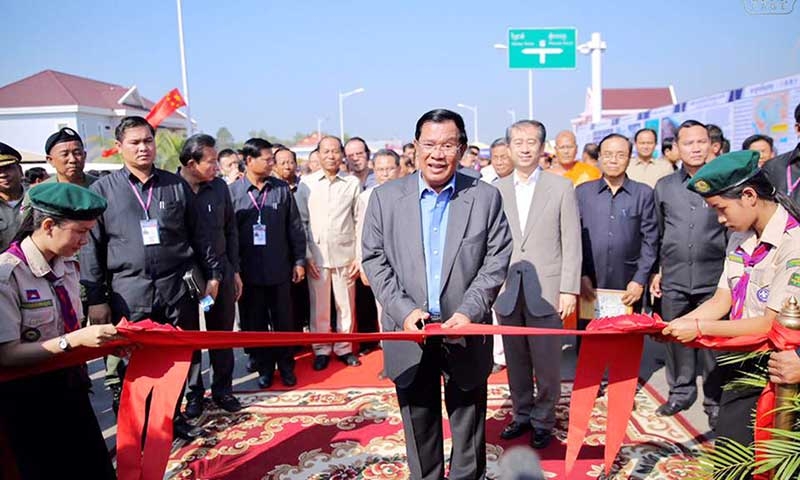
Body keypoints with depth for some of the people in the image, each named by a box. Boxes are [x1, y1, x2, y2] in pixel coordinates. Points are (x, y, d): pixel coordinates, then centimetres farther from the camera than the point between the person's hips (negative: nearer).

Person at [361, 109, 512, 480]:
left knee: (468, 419, 15)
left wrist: (469, 312, -15)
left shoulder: (486, 196, -1)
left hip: (464, 332, 0)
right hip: (409, 332, 1)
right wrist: (404, 310, -12)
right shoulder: (385, 197, 0)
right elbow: (375, 260, -1)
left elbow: (497, 260, -3)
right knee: (418, 423, 15)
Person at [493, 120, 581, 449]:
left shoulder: (561, 187, 2)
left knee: (546, 362, 4)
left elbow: (571, 243, 0)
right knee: (516, 360, 12)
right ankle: (522, 415, 29)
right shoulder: (496, 190, 7)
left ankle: (543, 420, 21)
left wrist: (569, 289, -6)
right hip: (507, 291, 2)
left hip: (545, 291, -2)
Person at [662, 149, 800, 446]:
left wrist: (699, 327, -16)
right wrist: (674, 326, -6)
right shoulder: (740, 238, 6)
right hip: (739, 362, 7)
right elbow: (720, 303, 8)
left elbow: (772, 323, -19)